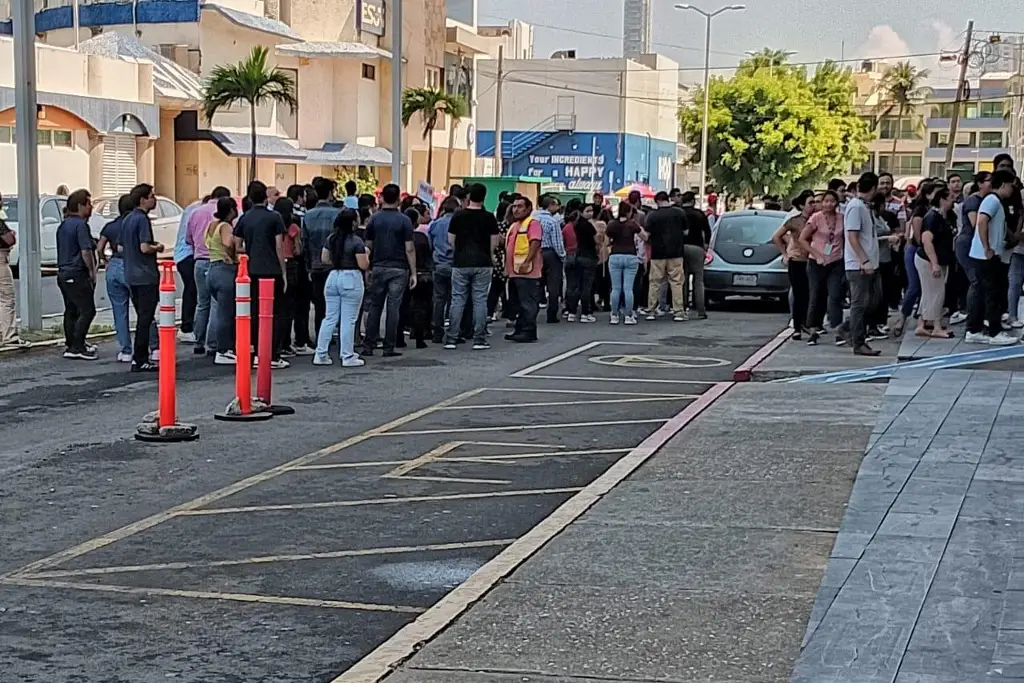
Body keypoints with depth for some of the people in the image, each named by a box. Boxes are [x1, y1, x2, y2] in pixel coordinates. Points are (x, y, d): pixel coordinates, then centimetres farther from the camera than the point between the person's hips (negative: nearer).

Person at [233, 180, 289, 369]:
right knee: (277, 314, 0)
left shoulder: (244, 219, 6)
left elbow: (238, 247, 7)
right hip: (272, 271, -4)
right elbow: (279, 247, -7)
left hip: (253, 271, 4)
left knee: (256, 313, 9)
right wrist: (283, 272, -1)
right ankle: (274, 357, -4)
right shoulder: (274, 217, -5)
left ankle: (258, 354, 9)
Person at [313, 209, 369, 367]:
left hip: (333, 277, 6)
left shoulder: (330, 238, 6)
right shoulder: (356, 242, -13)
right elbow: (363, 265, -14)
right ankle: (348, 357, 3)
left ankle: (320, 355, 9)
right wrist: (366, 254, 4)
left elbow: (324, 259, 12)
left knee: (330, 318, 10)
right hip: (351, 279, -6)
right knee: (348, 320, -1)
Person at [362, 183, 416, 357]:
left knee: (374, 307, 10)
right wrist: (413, 273, -5)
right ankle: (389, 348, 0)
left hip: (378, 268, 3)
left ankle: (368, 346, 9)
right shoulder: (404, 220, -6)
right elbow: (409, 249, -9)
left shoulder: (374, 219, 1)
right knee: (393, 308, 0)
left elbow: (368, 246, 3)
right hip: (398, 269, -2)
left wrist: (368, 268, 15)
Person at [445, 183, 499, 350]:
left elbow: (450, 240, 3)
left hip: (461, 263, 1)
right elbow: (494, 243, -1)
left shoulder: (458, 216, -1)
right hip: (482, 263, -1)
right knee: (480, 301, 3)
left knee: (457, 300, 5)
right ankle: (479, 340, 3)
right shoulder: (489, 217, -3)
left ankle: (451, 338, 4)